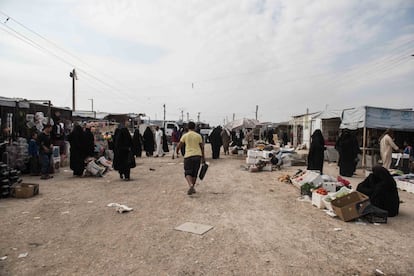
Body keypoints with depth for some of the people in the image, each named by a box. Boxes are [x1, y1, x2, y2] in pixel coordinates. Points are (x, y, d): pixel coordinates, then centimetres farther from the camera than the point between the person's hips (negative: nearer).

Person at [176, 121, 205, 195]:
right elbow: (202, 147, 8)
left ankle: (190, 185, -21)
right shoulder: (198, 136, 6)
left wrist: (177, 151, 24)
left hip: (188, 156, -2)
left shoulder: (185, 136, 0)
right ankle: (192, 188, 21)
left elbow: (179, 145, 2)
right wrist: (203, 158, 15)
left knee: (187, 173, 3)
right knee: (195, 173, 14)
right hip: (198, 155, 3)